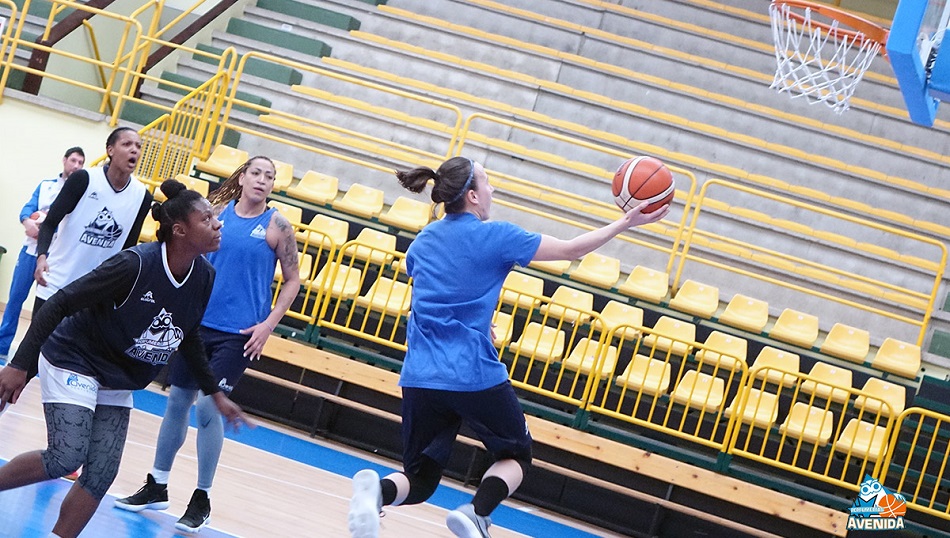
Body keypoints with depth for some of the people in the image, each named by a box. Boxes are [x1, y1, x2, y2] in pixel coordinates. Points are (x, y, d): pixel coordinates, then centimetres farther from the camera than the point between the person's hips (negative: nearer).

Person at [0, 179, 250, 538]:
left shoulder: (205, 278, -8)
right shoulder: (135, 265, -28)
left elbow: (188, 337, 12)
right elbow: (58, 305, -24)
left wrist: (215, 393, 13)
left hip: (118, 383, 7)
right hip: (73, 363, -7)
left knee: (101, 475, -3)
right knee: (66, 458, -19)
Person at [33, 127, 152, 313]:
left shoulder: (142, 197, -2)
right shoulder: (83, 179, -13)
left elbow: (127, 248, 8)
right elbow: (50, 223, -11)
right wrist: (42, 256, -29)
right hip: (54, 285, -3)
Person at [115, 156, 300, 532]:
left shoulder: (276, 226, -4)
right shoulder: (217, 212, 4)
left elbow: (292, 280, 0)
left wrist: (268, 325, -7)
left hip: (238, 334, -3)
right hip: (197, 322, 4)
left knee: (208, 409, -9)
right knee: (178, 401, 9)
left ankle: (202, 500, 4)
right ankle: (156, 487, 23)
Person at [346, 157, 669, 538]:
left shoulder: (422, 242, 12)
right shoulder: (495, 236, -5)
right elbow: (570, 250, 2)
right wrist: (627, 222, 10)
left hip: (420, 375, 5)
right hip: (475, 376, -5)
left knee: (420, 479, 12)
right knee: (515, 455, 18)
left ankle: (377, 490, -24)